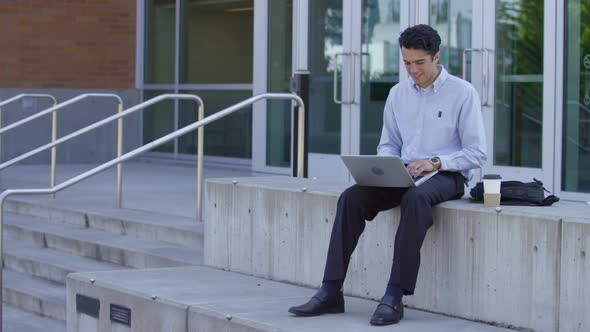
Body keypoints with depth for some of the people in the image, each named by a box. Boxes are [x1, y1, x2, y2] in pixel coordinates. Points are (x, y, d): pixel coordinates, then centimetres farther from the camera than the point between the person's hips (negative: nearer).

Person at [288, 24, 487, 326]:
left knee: (415, 198, -40)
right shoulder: (398, 93, 10)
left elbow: (476, 153, -7)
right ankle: (331, 291, -24)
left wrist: (435, 162, -21)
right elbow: (388, 144, 16)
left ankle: (394, 297, -40)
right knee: (351, 197, -22)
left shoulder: (463, 92, -5)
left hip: (447, 175, -5)